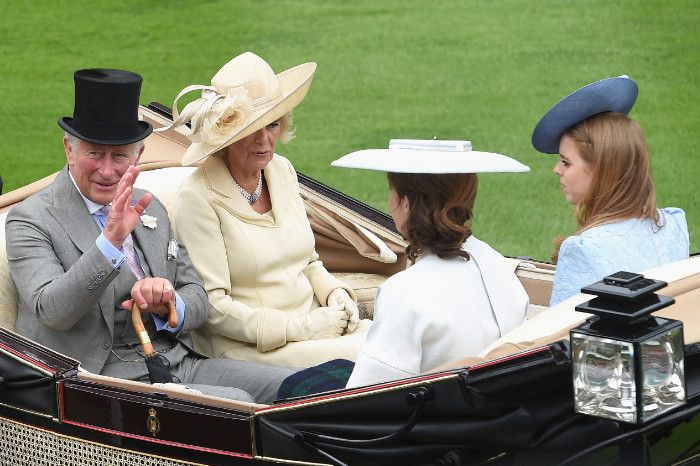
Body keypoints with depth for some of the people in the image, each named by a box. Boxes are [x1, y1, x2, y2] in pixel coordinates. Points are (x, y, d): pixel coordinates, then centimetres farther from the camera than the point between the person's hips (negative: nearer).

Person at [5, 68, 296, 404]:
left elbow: (197, 298, 17)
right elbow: (52, 312, -20)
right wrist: (110, 241, -32)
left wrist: (169, 304, -8)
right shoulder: (31, 220, -4)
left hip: (179, 363, 7)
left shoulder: (150, 209, 16)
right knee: (236, 403, -28)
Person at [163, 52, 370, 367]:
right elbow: (212, 306, -14)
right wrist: (300, 328, -16)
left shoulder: (282, 170, 11)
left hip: (314, 323, 7)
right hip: (244, 347, -7)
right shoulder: (199, 197, -11)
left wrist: (335, 293, 0)